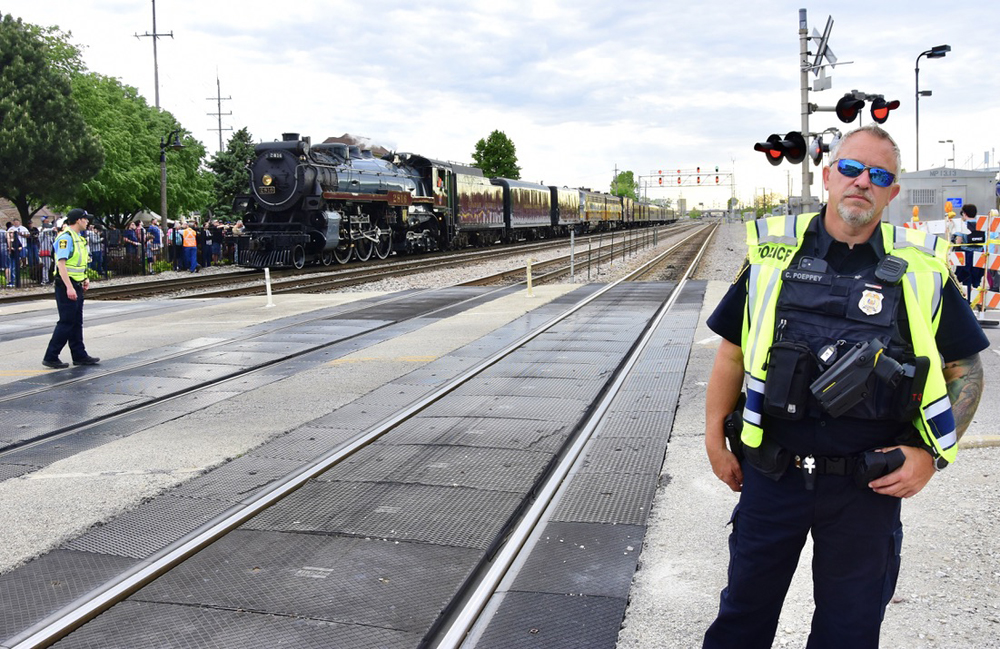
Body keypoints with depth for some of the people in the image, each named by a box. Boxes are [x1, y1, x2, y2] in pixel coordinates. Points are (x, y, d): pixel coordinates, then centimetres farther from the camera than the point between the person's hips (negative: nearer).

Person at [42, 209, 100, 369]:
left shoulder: (78, 237, 15)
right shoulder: (65, 237, -15)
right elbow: (61, 263, -23)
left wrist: (84, 279, 16)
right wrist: (69, 287, -27)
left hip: (76, 286, 10)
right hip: (67, 286, -10)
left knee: (77, 323, 13)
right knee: (66, 322, -7)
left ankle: (79, 355, 19)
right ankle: (50, 357, -1)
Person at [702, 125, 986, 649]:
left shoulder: (921, 270, -3)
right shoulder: (773, 253, -1)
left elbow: (965, 369, 3)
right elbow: (732, 352, 5)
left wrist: (931, 453, -8)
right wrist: (715, 438, 4)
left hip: (870, 483, 0)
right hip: (772, 475, 0)